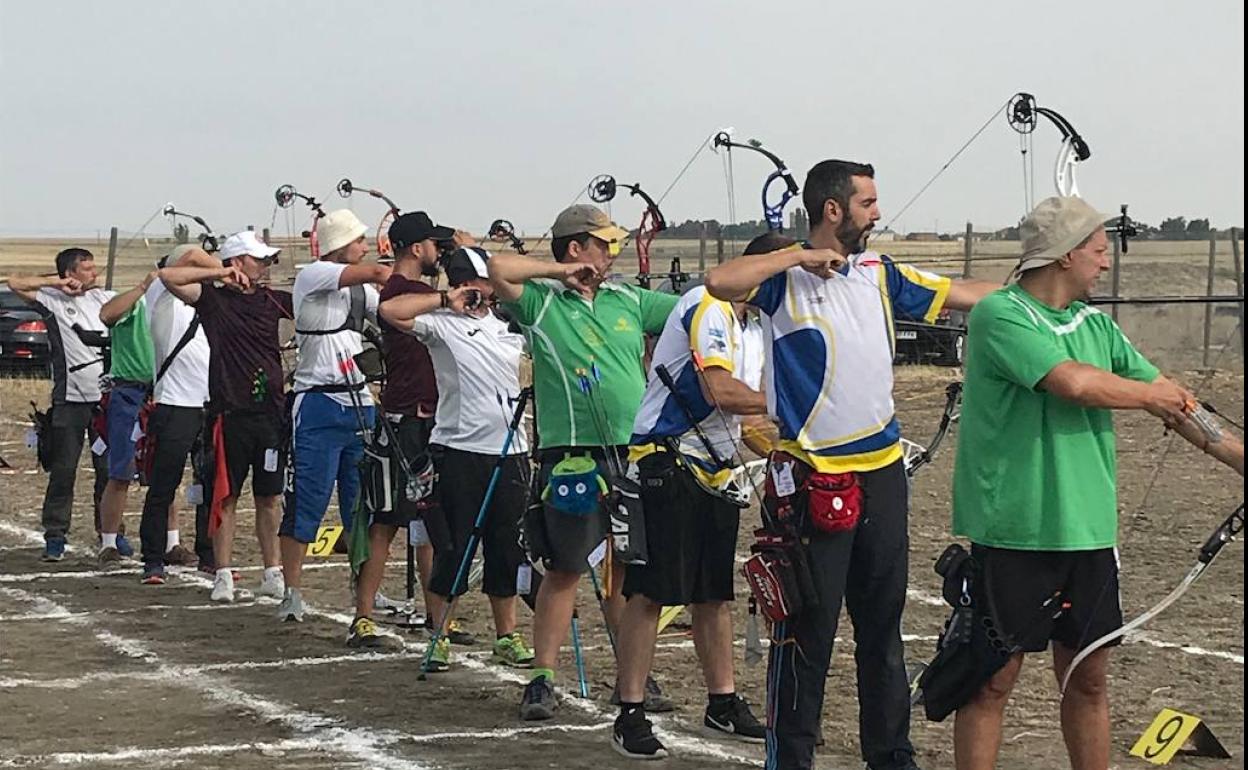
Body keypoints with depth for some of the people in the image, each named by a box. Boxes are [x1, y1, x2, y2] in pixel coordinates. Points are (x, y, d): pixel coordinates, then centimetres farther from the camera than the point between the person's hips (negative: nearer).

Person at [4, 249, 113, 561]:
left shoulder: (104, 298, 9)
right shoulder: (52, 300, -2)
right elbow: (15, 283, -11)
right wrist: (56, 282, -10)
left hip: (105, 397, 3)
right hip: (70, 401, -3)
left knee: (109, 469, 7)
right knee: (63, 470, 0)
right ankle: (55, 537, 5)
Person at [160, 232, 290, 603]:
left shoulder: (271, 300, 11)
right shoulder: (213, 298, -1)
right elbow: (169, 277, -11)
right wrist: (219, 273, -13)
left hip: (271, 409, 4)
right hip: (230, 412, -4)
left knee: (270, 497, 9)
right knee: (225, 496, 2)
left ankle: (273, 573, 17)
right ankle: (223, 575, 7)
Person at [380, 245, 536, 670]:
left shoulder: (511, 324, 14)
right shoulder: (443, 323, -3)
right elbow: (391, 310, -17)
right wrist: (445, 300, -11)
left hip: (510, 450, 5)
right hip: (458, 449, -5)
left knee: (507, 549, 10)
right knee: (452, 549, -1)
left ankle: (507, 636, 19)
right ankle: (439, 637, 8)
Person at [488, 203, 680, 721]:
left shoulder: (628, 301, 14)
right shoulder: (541, 302, -2)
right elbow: (499, 269, -18)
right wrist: (560, 272, -9)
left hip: (633, 454, 5)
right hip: (572, 458, -5)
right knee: (564, 571, -2)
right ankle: (543, 678, 3)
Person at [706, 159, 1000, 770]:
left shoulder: (879, 274, 11)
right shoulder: (786, 278, -8)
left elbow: (963, 293, 17)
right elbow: (720, 283, -26)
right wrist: (799, 257, -20)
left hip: (882, 468, 6)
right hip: (815, 478, -6)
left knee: (882, 624, 14)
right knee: (808, 629, -3)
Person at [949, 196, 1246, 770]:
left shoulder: (1096, 325, 12)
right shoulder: (1000, 316, -12)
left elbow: (1171, 399, 14)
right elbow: (1073, 382, -23)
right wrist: (1149, 394, -6)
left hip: (1088, 530, 7)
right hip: (1014, 532, -7)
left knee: (1089, 678, 13)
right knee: (994, 680, 1)